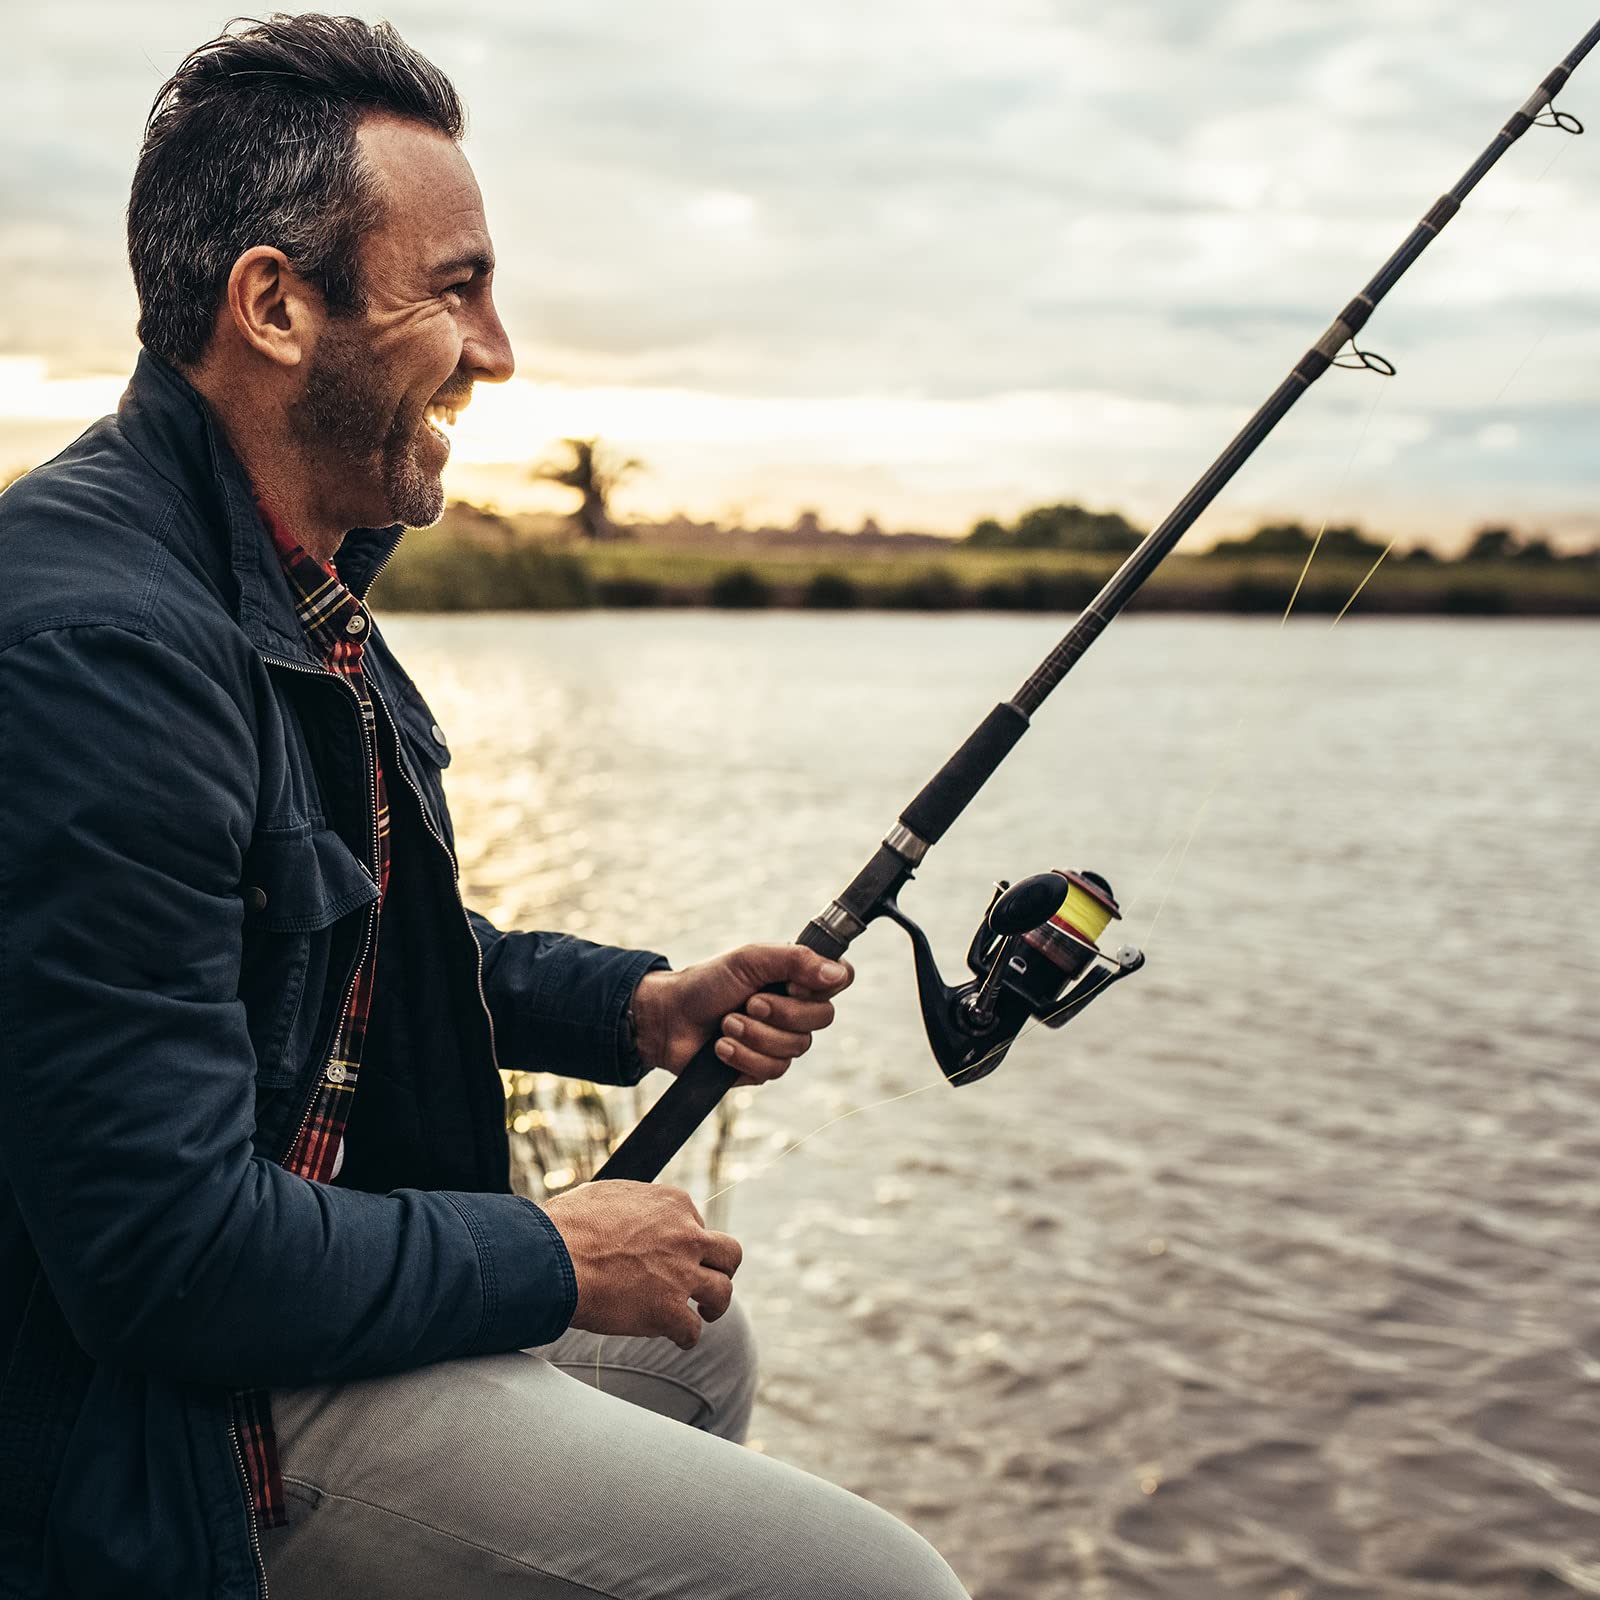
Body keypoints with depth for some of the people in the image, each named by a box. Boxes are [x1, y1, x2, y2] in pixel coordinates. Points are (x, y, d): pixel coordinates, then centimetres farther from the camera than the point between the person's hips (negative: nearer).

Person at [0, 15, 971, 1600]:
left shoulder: (295, 581, 6)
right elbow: (168, 1251, -29)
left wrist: (638, 1006, 9)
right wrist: (555, 1259, -16)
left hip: (300, 1257, 11)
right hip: (181, 1424, -10)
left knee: (692, 1340, 29)